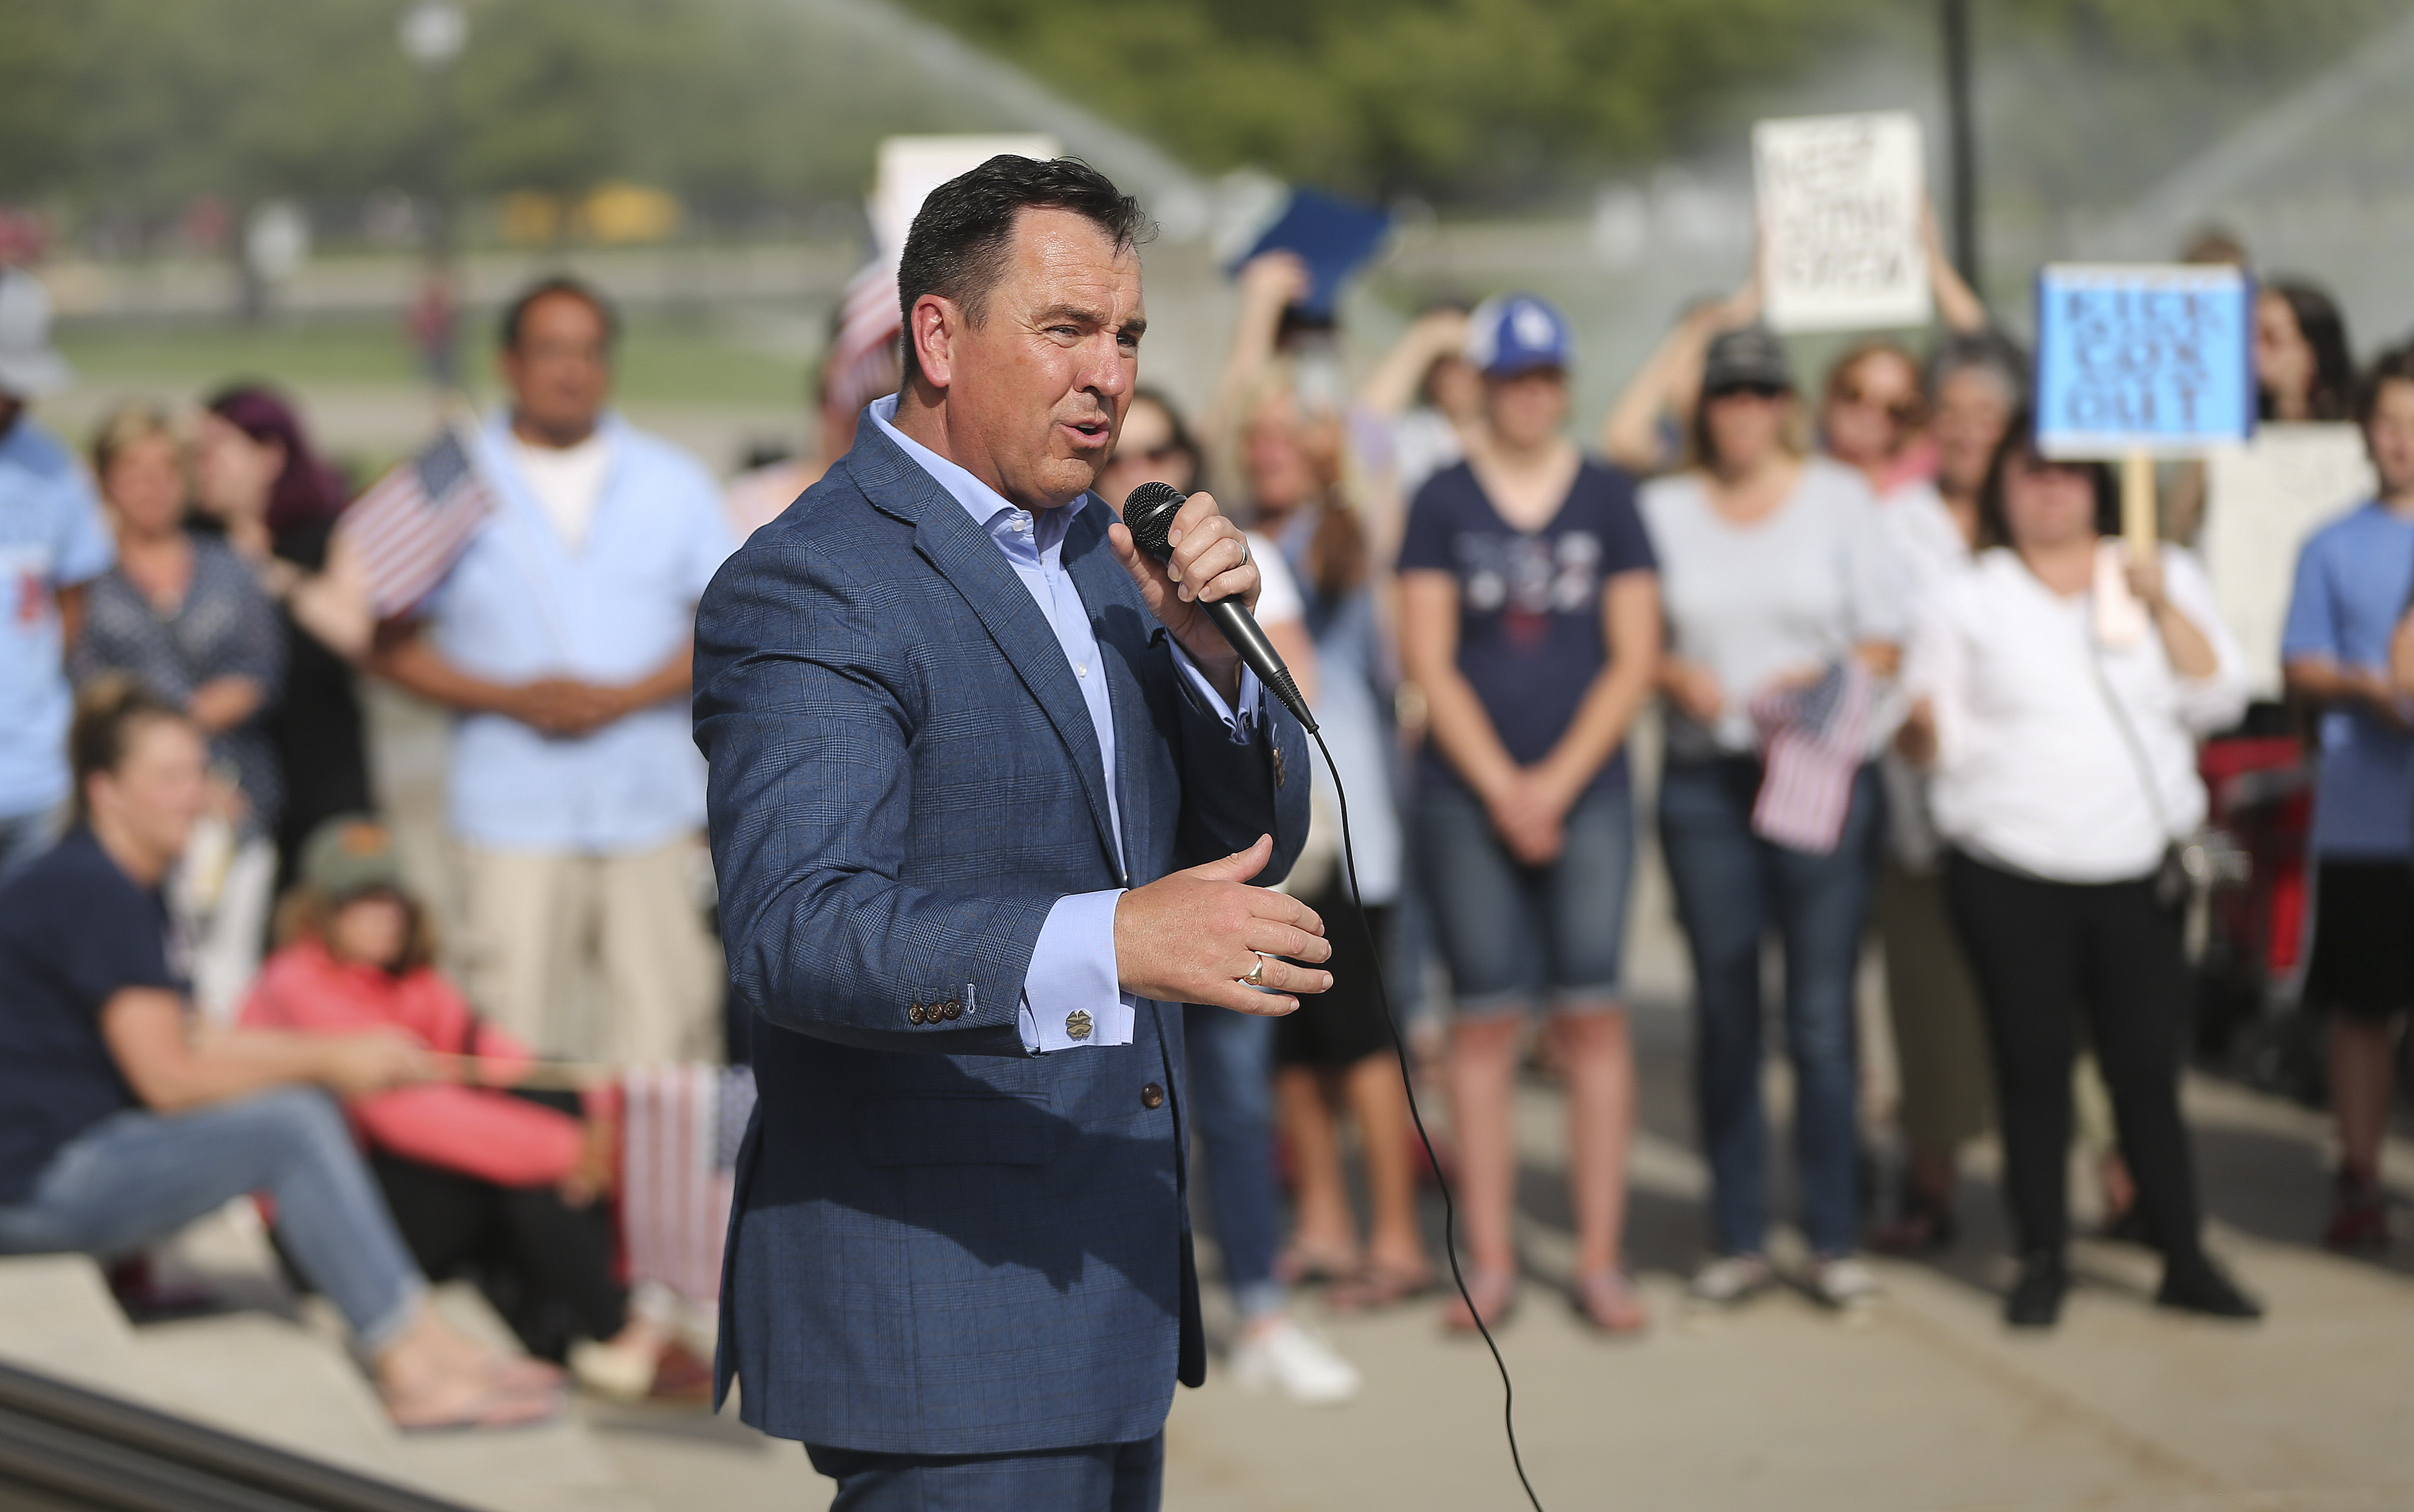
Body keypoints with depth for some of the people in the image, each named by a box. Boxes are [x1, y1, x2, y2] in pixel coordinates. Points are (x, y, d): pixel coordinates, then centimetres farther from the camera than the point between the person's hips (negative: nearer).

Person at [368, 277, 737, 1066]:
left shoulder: (674, 484, 13)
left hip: (653, 809, 1)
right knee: (511, 1053, -7)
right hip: (514, 817, -1)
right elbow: (393, 645, 6)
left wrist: (625, 696, -8)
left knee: (668, 1041, -4)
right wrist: (510, 698, -9)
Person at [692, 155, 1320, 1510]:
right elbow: (798, 932, -27)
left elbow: (1253, 842, 13)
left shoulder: (1094, 549, 14)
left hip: (1104, 1270, 9)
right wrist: (1113, 940, -40)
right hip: (937, 1300, -9)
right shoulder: (807, 590, -14)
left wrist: (1204, 647, -6)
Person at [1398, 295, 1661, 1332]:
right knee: (1485, 1019, 0)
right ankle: (1490, 1261, 5)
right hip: (1467, 796, 0)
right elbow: (1429, 662, 0)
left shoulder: (1609, 499, 6)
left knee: (1591, 1014, -2)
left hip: (1586, 790, 0)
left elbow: (1633, 660, 2)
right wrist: (1500, 787, -7)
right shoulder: (1444, 504, 4)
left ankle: (1601, 1258, 3)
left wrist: (1559, 780, -6)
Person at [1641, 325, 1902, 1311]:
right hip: (1704, 779, 1)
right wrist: (1679, 677, -10)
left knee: (1822, 1015, -4)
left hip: (1822, 775, -1)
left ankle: (1834, 1239, 3)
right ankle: (1738, 1238, 10)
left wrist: (1823, 679, -13)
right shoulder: (1664, 509, 12)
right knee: (1725, 1013, 3)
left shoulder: (1839, 498, 9)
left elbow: (1885, 638, 6)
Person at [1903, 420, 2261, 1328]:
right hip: (2009, 875, 0)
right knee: (2033, 1068, 2)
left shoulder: (2164, 579, 12)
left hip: (2139, 872, 1)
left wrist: (2162, 606, -9)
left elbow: (2216, 700, 2)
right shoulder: (1968, 599, 9)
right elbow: (1936, 738, 6)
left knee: (2148, 1067, -1)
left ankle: (2185, 1260, 8)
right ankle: (2042, 1261, 12)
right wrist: (1920, 724, -17)